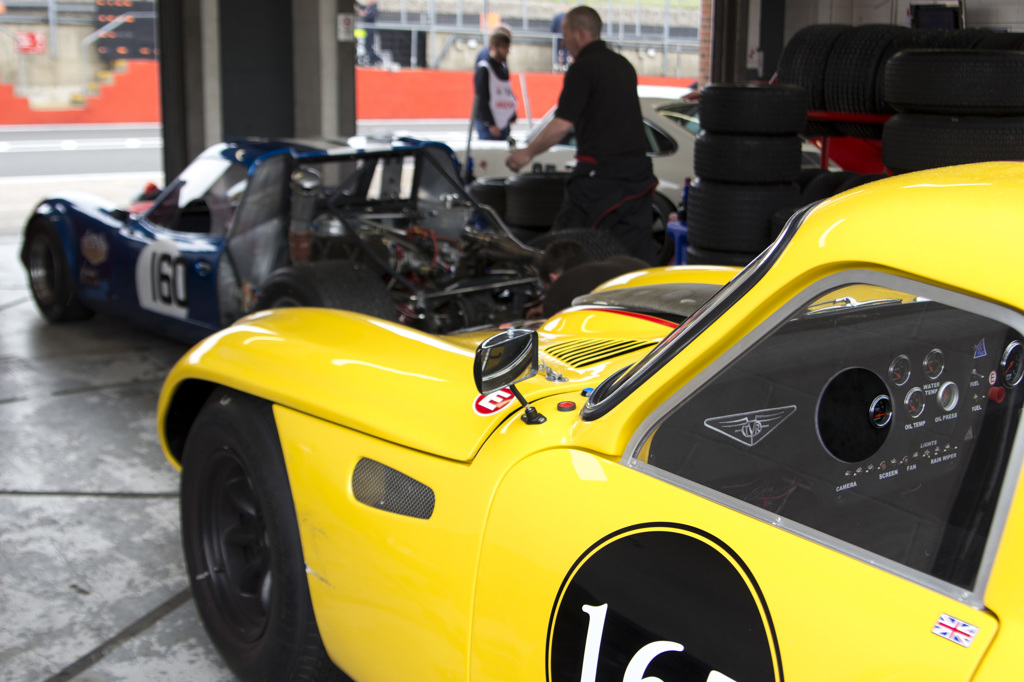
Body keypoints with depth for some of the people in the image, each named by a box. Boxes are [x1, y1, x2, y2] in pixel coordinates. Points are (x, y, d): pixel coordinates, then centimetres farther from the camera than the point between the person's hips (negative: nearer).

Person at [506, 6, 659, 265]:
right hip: (638, 171, 8)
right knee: (638, 246, 7)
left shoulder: (583, 68, -10)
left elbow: (562, 125, -15)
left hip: (600, 172, -8)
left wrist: (528, 152, -4)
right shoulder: (623, 65, 16)